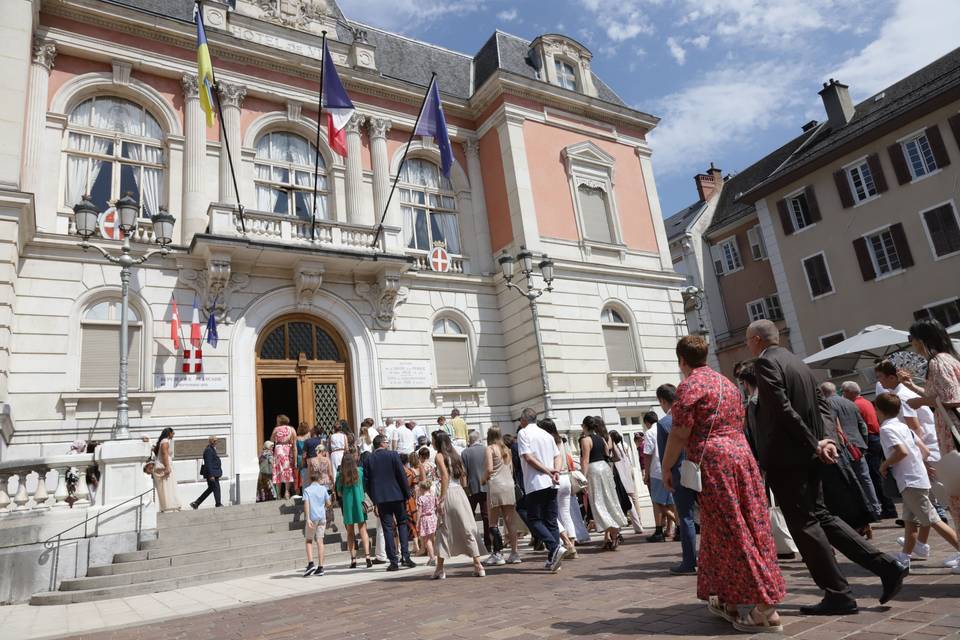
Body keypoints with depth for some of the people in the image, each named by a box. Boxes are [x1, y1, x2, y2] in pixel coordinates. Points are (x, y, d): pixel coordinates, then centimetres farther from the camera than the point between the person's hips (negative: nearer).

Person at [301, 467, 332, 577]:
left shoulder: (307, 489, -3)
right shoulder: (323, 489, 5)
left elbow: (306, 504, -13)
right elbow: (328, 504, 6)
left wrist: (307, 518, -17)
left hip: (312, 518, -2)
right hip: (322, 517, 3)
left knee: (309, 540, 10)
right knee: (320, 541, 5)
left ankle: (311, 564, -4)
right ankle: (320, 567, 5)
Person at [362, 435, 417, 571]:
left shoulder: (368, 460, 3)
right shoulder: (393, 455, -4)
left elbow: (366, 483, 4)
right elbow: (402, 476, -7)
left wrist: (374, 500, 13)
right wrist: (407, 494, 2)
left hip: (381, 499, 2)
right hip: (397, 496, -1)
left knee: (387, 529, 5)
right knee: (402, 524, 12)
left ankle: (393, 561, 4)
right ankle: (405, 556, 3)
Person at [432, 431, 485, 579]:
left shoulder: (440, 456, -4)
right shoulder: (454, 454, 15)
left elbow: (445, 476, -16)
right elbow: (464, 479, 14)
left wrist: (441, 500, -17)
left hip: (449, 493, -6)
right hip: (460, 493, 6)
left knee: (443, 530, 4)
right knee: (467, 530, 6)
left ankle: (440, 569, 9)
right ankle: (478, 565, 4)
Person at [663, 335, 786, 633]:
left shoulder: (689, 385, -7)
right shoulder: (727, 383, 18)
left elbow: (679, 434, -10)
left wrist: (666, 468, -1)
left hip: (714, 463, -9)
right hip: (743, 455, 9)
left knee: (731, 533, -3)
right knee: (751, 528, 12)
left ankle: (766, 608, -3)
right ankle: (729, 601, 22)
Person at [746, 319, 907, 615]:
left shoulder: (766, 362, -12)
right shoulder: (798, 363, 17)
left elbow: (783, 409, -20)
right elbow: (822, 405, 13)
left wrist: (814, 445, -14)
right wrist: (824, 439, -1)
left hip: (785, 456, -9)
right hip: (806, 455, 9)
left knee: (804, 524, 1)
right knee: (818, 516, 18)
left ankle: (838, 594, 9)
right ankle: (886, 566, 16)